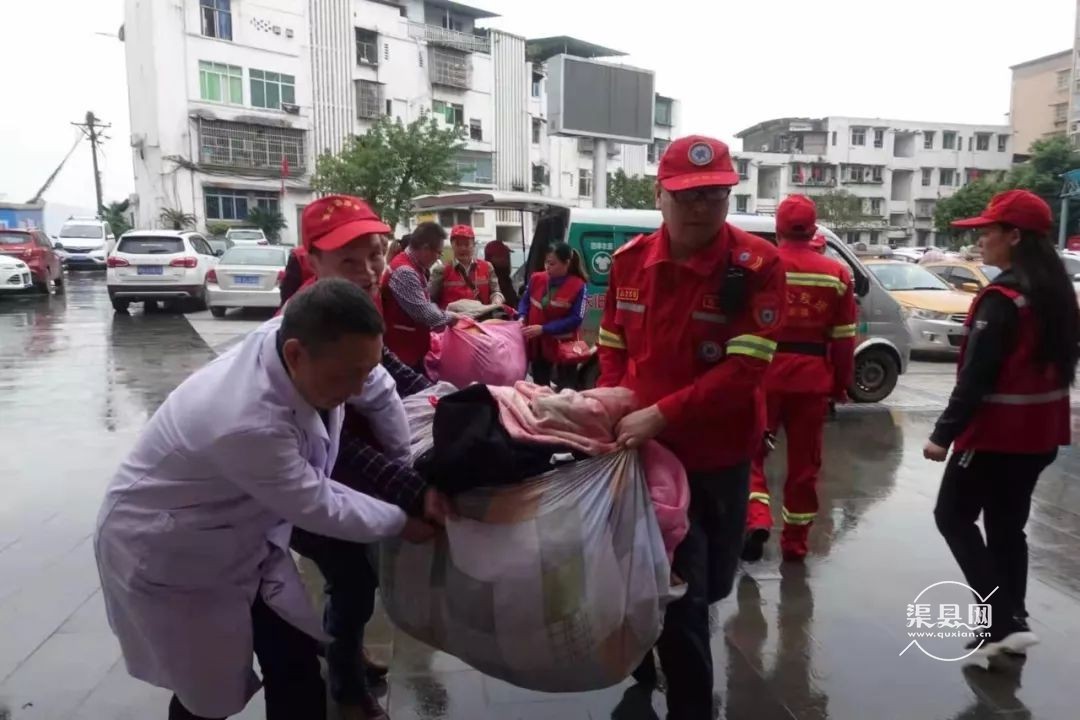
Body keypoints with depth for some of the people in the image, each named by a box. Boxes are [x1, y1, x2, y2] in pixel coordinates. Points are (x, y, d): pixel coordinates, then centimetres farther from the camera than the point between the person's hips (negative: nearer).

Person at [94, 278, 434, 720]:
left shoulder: (299, 339, -21)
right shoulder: (249, 423, -40)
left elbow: (380, 391, -2)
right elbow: (317, 508, -24)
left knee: (297, 667, 9)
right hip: (166, 553, -6)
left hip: (243, 530, 7)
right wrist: (403, 521, -10)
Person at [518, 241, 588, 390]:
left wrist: (543, 329, -24)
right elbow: (525, 300, 13)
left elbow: (576, 319, -18)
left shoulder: (579, 286, -15)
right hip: (538, 344, 4)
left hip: (564, 346, -4)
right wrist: (522, 317, -10)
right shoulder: (537, 279, -2)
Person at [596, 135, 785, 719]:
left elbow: (745, 368, -21)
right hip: (641, 449, 2)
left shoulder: (756, 265, -15)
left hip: (716, 458, -2)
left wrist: (658, 415, -26)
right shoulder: (629, 260, -1)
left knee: (693, 589, 16)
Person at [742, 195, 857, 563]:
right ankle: (795, 541, 21)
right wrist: (840, 385, 14)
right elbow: (844, 339, 4)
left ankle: (757, 519, -4)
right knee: (804, 461, 12)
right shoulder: (837, 274, 3)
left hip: (765, 372, -2)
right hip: (812, 376, 2)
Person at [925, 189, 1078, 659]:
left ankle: (1005, 622, 0)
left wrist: (944, 433, -19)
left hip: (997, 430, -9)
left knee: (953, 516, 5)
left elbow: (975, 374, -22)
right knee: (1008, 525, 17)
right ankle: (1009, 624, 23)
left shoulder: (1003, 295, -19)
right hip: (1040, 429, 9)